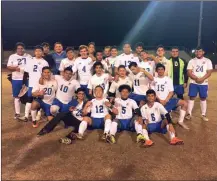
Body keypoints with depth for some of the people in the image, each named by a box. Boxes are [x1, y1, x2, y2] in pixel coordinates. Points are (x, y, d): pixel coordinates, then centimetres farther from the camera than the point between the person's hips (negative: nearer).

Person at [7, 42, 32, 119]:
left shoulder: (28, 56, 7)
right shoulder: (12, 56, 5)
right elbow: (8, 67, 0)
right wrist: (15, 68, -19)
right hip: (16, 79, 0)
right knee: (17, 96, 5)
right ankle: (17, 113, 16)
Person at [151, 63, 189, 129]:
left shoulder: (168, 79, 5)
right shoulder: (154, 80, 3)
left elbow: (171, 92, 0)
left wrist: (165, 100, -14)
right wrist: (160, 100, -14)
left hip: (168, 99, 2)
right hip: (158, 100, -2)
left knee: (185, 103, -11)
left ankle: (180, 121, -2)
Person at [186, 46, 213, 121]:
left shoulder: (208, 61, 3)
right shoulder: (192, 61, 4)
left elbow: (209, 72, -4)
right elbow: (189, 72, -4)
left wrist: (202, 79, -20)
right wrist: (196, 78, -20)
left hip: (204, 83, 0)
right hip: (193, 83, 0)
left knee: (203, 98, 7)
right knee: (191, 98, 0)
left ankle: (203, 114, 17)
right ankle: (189, 113, 9)